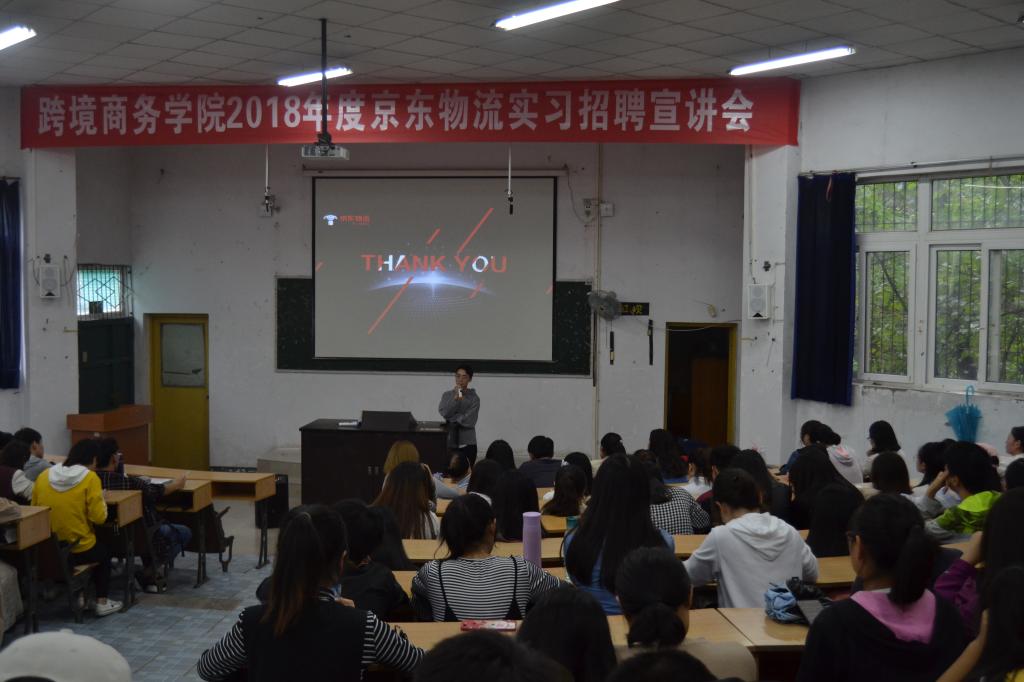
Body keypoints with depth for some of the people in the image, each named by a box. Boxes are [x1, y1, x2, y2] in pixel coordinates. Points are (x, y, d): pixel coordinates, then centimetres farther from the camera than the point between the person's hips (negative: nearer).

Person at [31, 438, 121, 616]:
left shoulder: (44, 475, 0)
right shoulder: (90, 478, -14)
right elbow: (99, 517, -14)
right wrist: (100, 499, 5)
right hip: (78, 550, -5)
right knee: (104, 550, 29)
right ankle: (102, 602, 27)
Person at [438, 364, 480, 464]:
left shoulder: (474, 398, -3)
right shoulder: (447, 395, 5)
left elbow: (469, 421, -11)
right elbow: (444, 412, -9)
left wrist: (451, 418, -4)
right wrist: (455, 398, -17)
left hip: (467, 444, -2)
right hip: (450, 443, 2)